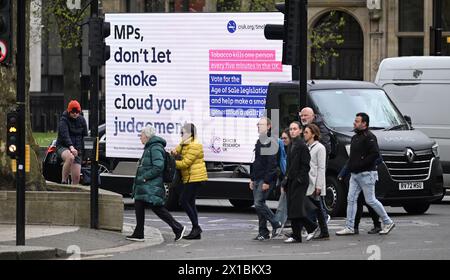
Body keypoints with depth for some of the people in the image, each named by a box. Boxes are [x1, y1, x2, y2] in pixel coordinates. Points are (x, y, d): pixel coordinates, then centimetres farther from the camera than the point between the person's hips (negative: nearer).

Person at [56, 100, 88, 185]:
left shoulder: (81, 120, 7)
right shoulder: (64, 120, -10)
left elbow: (85, 136, 15)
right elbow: (65, 135, -25)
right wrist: (71, 147, -41)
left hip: (77, 150, 5)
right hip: (62, 147, -5)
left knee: (76, 178, -4)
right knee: (70, 157, -40)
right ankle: (64, 181, -32)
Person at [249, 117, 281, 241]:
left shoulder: (271, 142, -12)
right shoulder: (258, 142, 17)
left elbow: (272, 164, -17)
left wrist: (267, 181, -21)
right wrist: (252, 178, 18)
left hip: (266, 179, -9)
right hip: (257, 179, 9)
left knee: (259, 204, -15)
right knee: (259, 204, 7)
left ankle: (276, 224, -1)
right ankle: (263, 232, 11)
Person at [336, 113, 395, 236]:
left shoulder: (369, 137, -13)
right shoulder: (355, 137, 17)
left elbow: (375, 154, -23)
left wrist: (360, 164, -22)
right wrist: (350, 165, 8)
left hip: (366, 174, -9)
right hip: (354, 175, 9)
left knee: (370, 200, -4)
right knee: (351, 199, 3)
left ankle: (388, 223, 9)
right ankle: (349, 227, 4)